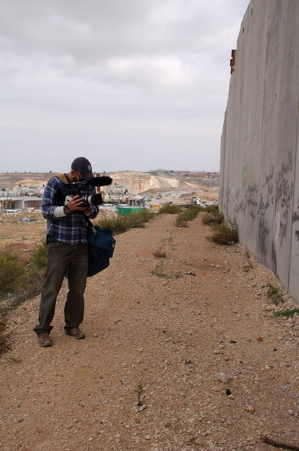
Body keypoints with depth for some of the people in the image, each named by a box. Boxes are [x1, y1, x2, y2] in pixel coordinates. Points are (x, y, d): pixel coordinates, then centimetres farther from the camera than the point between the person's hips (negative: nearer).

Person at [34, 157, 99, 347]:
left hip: (81, 244, 5)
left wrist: (88, 209, -15)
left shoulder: (89, 186, 8)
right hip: (59, 243, -4)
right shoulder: (55, 183, -5)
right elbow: (46, 210, -10)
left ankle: (73, 326, 22)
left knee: (78, 288, 8)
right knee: (52, 287, -2)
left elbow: (95, 211, 9)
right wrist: (67, 208, -27)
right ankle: (43, 330, 8)